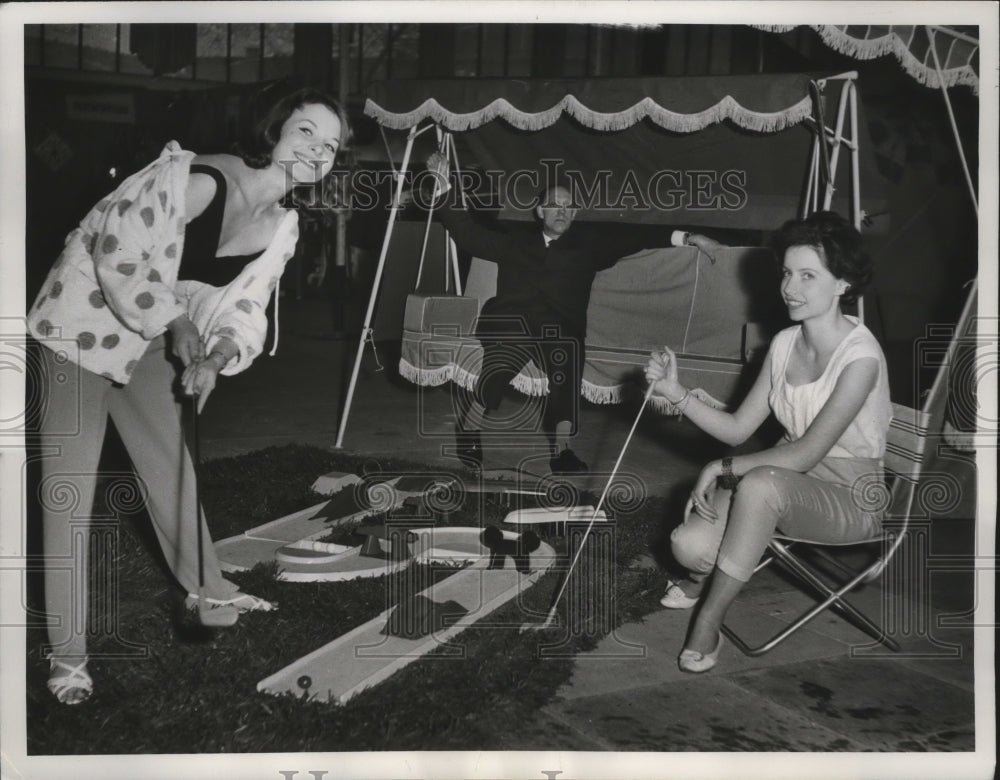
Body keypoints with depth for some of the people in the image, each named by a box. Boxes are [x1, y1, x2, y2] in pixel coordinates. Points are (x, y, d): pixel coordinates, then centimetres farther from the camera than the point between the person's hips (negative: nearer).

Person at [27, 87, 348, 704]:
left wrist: (217, 356, -23)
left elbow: (243, 310, -3)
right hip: (82, 324, -7)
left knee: (172, 462, 19)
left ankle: (207, 588, 41)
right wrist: (177, 327, -24)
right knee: (69, 491, -5)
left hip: (148, 341, 7)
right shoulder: (196, 179, -29)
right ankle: (68, 655, 3)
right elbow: (121, 257, -25)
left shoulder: (282, 226, -5)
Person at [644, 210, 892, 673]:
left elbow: (806, 453, -24)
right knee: (688, 546, -20)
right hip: (790, 481, 6)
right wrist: (675, 392, -8)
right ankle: (702, 577, 20)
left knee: (761, 483, -39)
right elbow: (738, 429, 4)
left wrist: (723, 469, -20)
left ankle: (708, 623, -24)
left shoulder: (860, 356, -20)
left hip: (849, 500, -6)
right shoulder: (784, 343, 3)